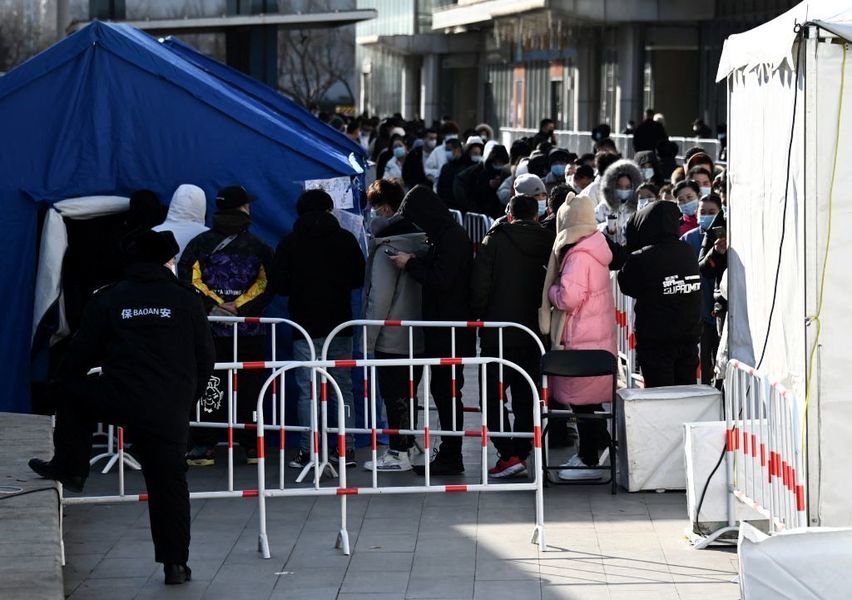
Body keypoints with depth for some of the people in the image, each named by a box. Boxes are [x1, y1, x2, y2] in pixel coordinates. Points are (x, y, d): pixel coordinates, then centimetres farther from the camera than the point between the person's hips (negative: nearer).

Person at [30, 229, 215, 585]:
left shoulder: (108, 300, 6)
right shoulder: (187, 301, 8)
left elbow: (81, 355, 9)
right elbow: (205, 360, 11)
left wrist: (61, 383, 29)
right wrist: (186, 399, 26)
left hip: (118, 401, -1)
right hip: (171, 412, 1)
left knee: (71, 393, 27)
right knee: (168, 483, 9)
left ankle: (70, 468, 28)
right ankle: (175, 563, 8)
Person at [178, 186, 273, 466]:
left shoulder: (200, 243, 3)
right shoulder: (259, 248, 2)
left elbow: (188, 279, -6)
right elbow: (266, 284, -7)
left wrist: (213, 304, -6)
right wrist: (239, 306, -8)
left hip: (210, 328, 0)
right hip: (250, 332, 0)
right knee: (249, 388, 7)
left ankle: (204, 446, -4)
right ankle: (251, 446, 9)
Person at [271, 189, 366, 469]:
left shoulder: (289, 242, -1)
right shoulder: (345, 239, 1)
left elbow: (279, 285, -2)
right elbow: (360, 278, 6)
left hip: (306, 324, -2)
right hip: (340, 324, 2)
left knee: (307, 391, 1)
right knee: (343, 387, 9)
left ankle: (308, 451, -3)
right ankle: (347, 449, 7)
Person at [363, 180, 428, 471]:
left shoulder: (386, 247, -16)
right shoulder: (420, 240, 7)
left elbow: (380, 297, -17)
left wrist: (369, 337, -10)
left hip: (391, 338, -7)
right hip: (418, 336, 7)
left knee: (394, 395, -1)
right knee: (407, 393, 15)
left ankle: (398, 454, 2)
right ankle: (404, 446, 22)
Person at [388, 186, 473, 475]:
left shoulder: (451, 238, -17)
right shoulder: (449, 234, 15)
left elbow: (440, 280, -23)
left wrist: (411, 264, -13)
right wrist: (416, 262, 6)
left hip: (449, 329, -10)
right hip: (443, 326, 10)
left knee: (446, 389, -6)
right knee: (444, 389, 13)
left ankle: (451, 457, -2)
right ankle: (449, 454, 18)